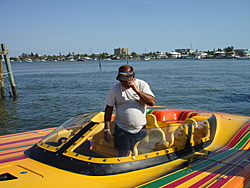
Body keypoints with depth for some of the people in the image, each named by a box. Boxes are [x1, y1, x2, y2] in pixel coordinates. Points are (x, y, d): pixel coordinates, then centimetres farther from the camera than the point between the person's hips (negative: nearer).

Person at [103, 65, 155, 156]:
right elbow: (109, 108, 2)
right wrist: (107, 129, -4)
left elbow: (152, 102, -12)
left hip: (140, 129, 1)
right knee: (123, 156, -8)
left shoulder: (142, 85, -2)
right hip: (122, 130, -1)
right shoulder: (115, 89, -1)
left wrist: (136, 90, -21)